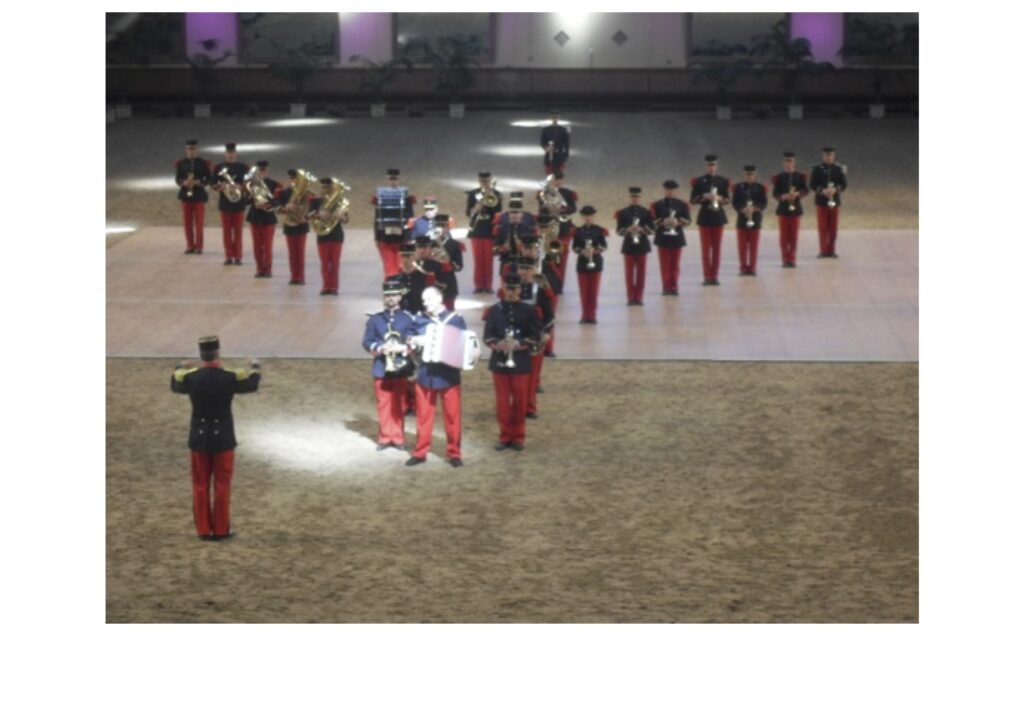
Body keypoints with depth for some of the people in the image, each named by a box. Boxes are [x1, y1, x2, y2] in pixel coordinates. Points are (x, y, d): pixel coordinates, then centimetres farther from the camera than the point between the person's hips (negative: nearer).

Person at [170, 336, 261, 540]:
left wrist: (181, 368, 35)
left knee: (200, 485, 12)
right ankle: (220, 530, 14)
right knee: (222, 485, 9)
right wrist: (255, 367, 26)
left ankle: (203, 529, 17)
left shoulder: (190, 378, -11)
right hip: (222, 438, -2)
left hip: (199, 437, 2)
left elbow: (175, 384, 14)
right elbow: (252, 384, 5)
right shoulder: (230, 378, -16)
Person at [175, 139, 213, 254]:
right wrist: (184, 183, -18)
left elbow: (209, 179, -2)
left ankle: (198, 246, 5)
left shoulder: (203, 163, 0)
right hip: (185, 194, 2)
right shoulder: (181, 163, 6)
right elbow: (177, 179, 4)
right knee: (187, 222, 3)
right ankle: (190, 245, 11)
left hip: (199, 194, -2)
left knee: (199, 222, -1)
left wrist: (197, 182, -18)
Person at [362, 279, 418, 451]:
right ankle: (384, 437, 12)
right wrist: (379, 348, -17)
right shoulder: (374, 319, 5)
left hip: (401, 367, -1)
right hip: (381, 368, 1)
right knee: (383, 404, 4)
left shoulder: (409, 319, 2)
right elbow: (367, 341, 1)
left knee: (399, 405, 5)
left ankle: (398, 438, 13)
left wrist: (403, 348, -19)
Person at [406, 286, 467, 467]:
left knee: (452, 415, 2)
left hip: (449, 375, -2)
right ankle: (420, 452, 15)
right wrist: (413, 343, -7)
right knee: (423, 415, 6)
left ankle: (454, 453, 11)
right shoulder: (419, 320, 8)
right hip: (425, 374, 2)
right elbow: (412, 345, 16)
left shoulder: (456, 319, 2)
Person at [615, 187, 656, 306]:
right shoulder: (623, 212, -1)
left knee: (641, 272, 4)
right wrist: (628, 230, -21)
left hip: (642, 245, 1)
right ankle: (630, 298, 5)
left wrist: (641, 229, -19)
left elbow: (651, 230, -1)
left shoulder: (646, 212, 1)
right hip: (628, 245, -1)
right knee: (629, 272, 0)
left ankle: (639, 298, 10)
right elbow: (619, 231, -2)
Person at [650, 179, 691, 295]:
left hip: (677, 237, 1)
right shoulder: (657, 205, 1)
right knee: (665, 264, 0)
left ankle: (674, 287, 9)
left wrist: (677, 221, -19)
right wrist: (663, 222, -21)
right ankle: (666, 287, 4)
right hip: (663, 237, -1)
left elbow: (687, 220, -1)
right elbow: (654, 221, -2)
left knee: (675, 264, 4)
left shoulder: (682, 204, 4)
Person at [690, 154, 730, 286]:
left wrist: (719, 199, -15)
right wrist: (705, 197, -18)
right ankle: (707, 276, 2)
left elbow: (727, 199, 6)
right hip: (704, 216, -1)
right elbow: (693, 200, -2)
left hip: (718, 216, 2)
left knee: (717, 247, 4)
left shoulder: (723, 181, 3)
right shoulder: (699, 181, -1)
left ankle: (714, 276, 8)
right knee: (706, 247, -1)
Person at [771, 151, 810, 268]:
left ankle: (791, 258, 11)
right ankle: (786, 259, 8)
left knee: (794, 235, 3)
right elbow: (774, 193, -4)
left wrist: (797, 194, -22)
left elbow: (805, 190, -2)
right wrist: (783, 196, -23)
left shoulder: (800, 177, 1)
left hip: (795, 208, 1)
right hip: (783, 208, -1)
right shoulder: (778, 177, -1)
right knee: (784, 235, 1)